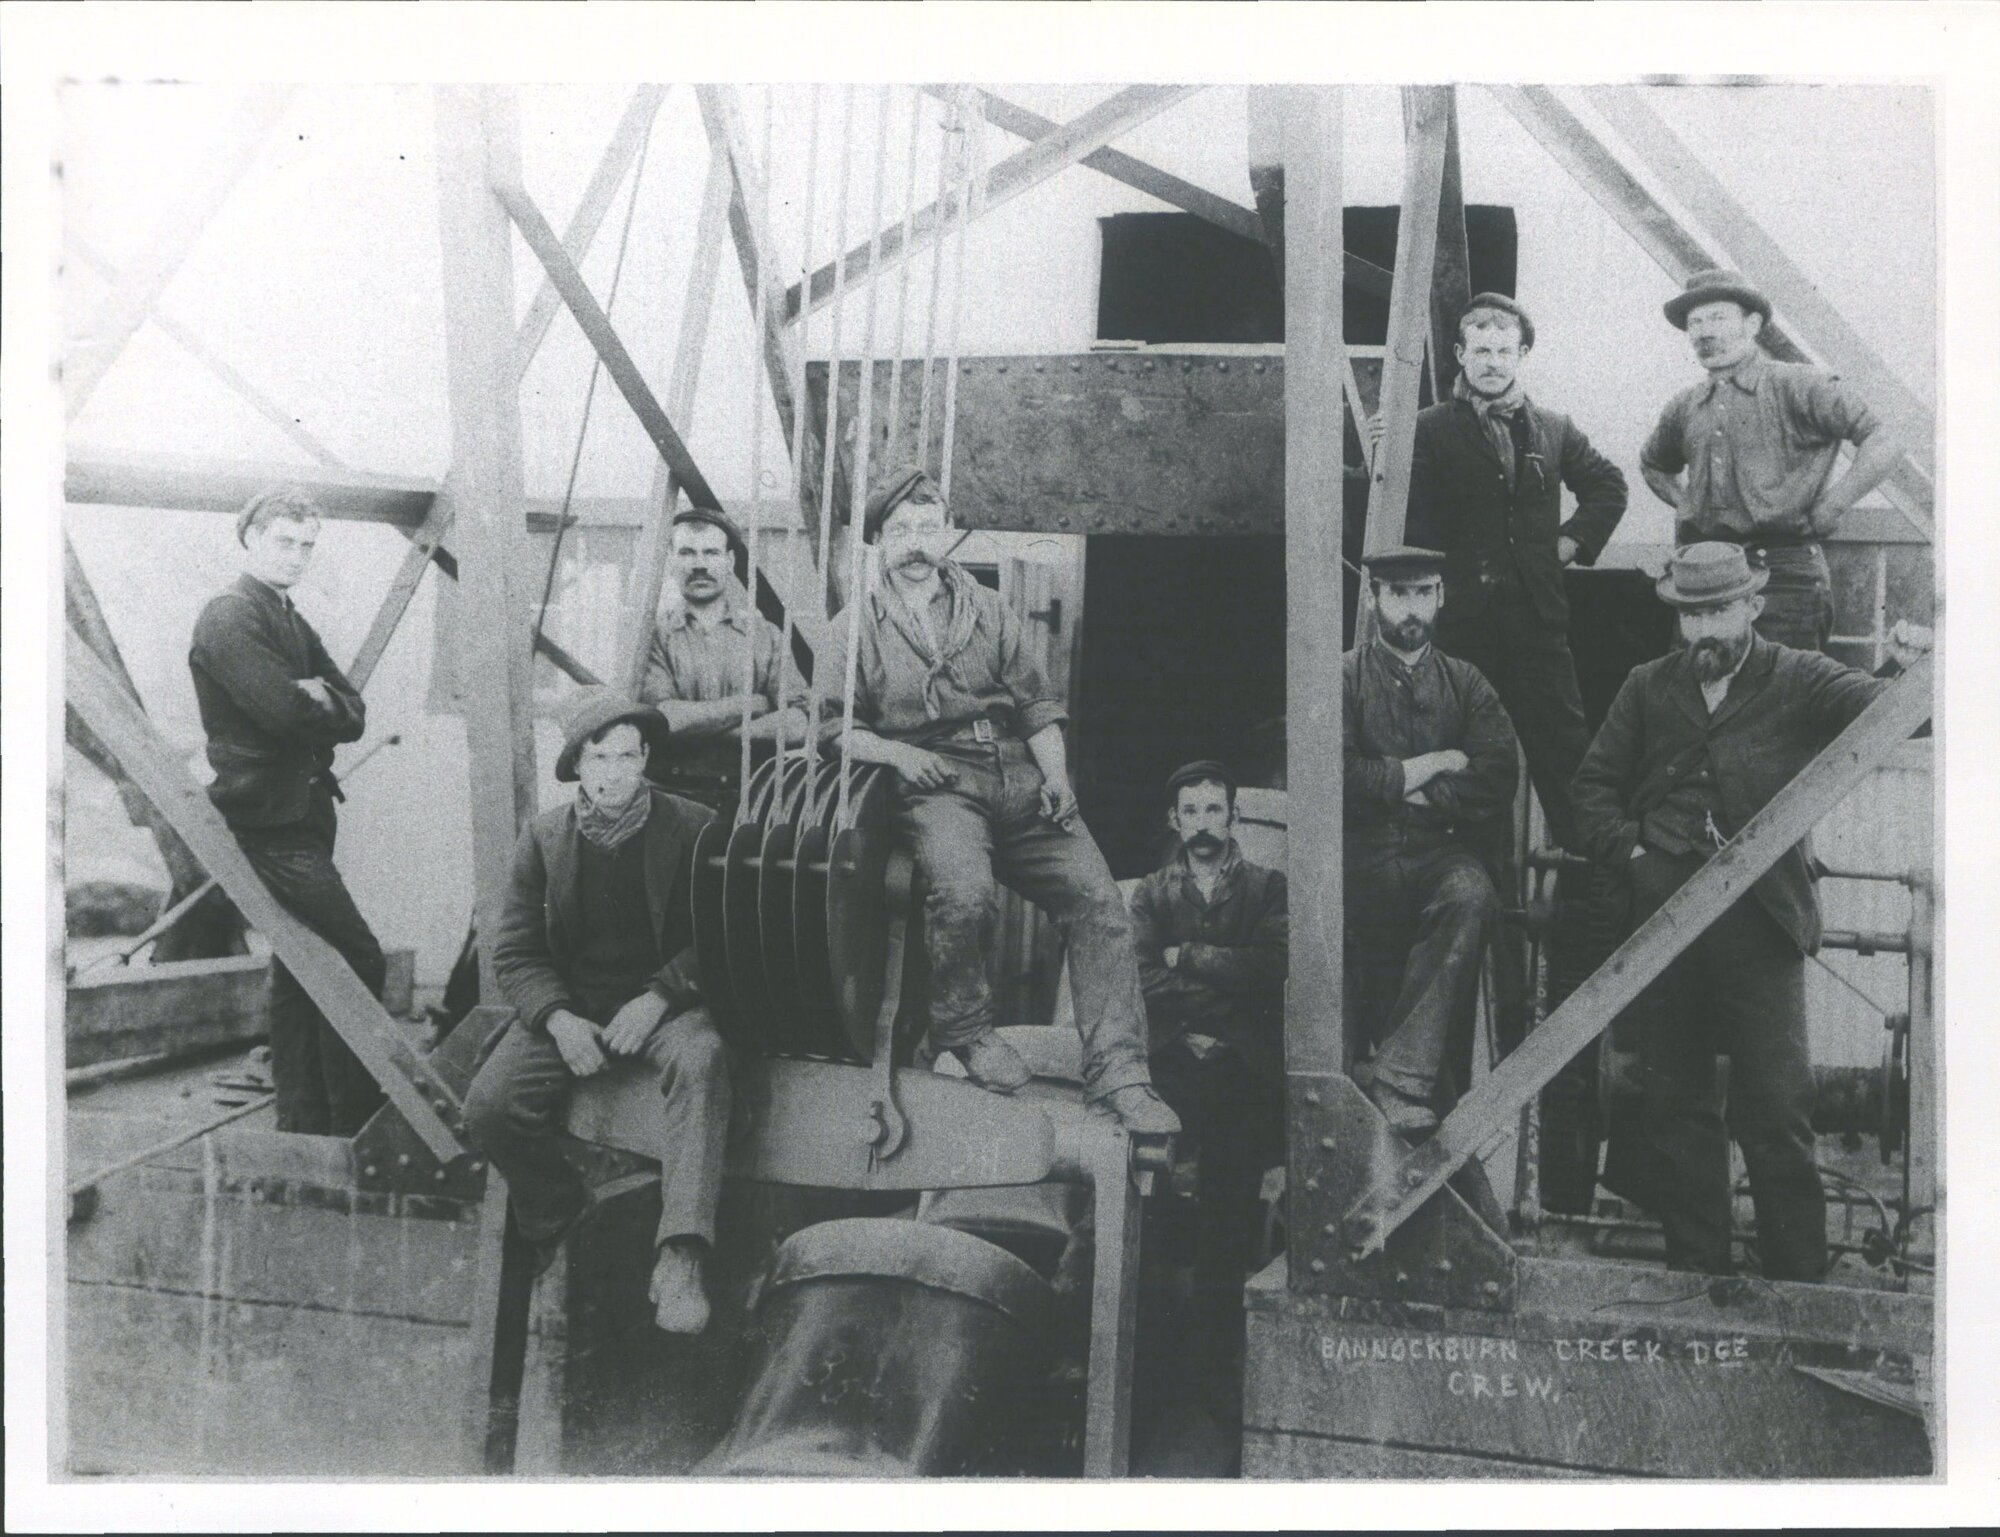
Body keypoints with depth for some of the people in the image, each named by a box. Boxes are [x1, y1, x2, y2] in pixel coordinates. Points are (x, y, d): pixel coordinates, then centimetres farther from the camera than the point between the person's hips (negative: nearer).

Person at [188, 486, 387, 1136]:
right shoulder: (229, 617, -9)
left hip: (302, 814, 10)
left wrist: (320, 696, -10)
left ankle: (302, 1124, 22)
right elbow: (283, 707, -21)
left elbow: (353, 715, 10)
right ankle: (353, 1124, -8)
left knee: (299, 971, 14)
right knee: (359, 960, -14)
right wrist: (327, 704, -2)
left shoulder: (294, 623, 19)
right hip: (269, 819, -10)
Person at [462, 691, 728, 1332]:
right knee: (488, 1106, -22)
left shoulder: (693, 829, -2)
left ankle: (679, 1260, -42)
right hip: (567, 1006, 3)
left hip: (661, 1005, -2)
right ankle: (562, 1221, 9)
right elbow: (515, 951, 5)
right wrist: (560, 1020, -13)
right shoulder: (544, 836, 5)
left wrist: (658, 999, -17)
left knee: (702, 1059, -37)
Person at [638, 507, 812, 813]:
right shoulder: (655, 637, 8)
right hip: (675, 795, -2)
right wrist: (747, 705, -3)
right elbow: (660, 719, -9)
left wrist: (693, 725, -8)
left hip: (749, 796, 2)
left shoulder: (766, 636, 12)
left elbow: (798, 724, -3)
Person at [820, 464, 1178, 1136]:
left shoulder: (987, 610, 20)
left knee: (1097, 898, -15)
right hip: (935, 783, -4)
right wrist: (896, 752, -12)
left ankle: (1117, 1073, -13)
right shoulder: (855, 627, 11)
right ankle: (961, 1031, -6)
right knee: (964, 893, -34)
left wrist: (1056, 774, 2)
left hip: (1017, 774, 4)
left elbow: (1036, 702, 17)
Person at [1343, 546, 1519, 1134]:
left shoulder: (1466, 683, 18)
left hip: (1444, 851, 1)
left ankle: (1397, 1075, -36)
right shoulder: (1343, 678, 10)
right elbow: (1340, 779, -6)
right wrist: (1441, 763, -1)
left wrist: (1393, 784, -2)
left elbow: (1496, 787, 2)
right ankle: (1419, 1078, -18)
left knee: (1472, 898, -33)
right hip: (1363, 853, -1)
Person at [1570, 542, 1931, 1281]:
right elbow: (1595, 783, 14)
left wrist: (1917, 667, -32)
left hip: (1759, 920, -3)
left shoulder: (1798, 681, 3)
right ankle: (1697, 1268, 21)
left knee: (1776, 1105, -2)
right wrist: (1629, 849, -1)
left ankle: (1797, 1281, 8)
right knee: (1672, 1102, 10)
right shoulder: (1647, 688, 11)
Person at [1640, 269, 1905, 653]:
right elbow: (1652, 464, 36)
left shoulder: (1797, 387, -2)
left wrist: (1829, 511, -10)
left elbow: (1885, 443, -8)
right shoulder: (1684, 408, 14)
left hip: (1785, 572, -5)